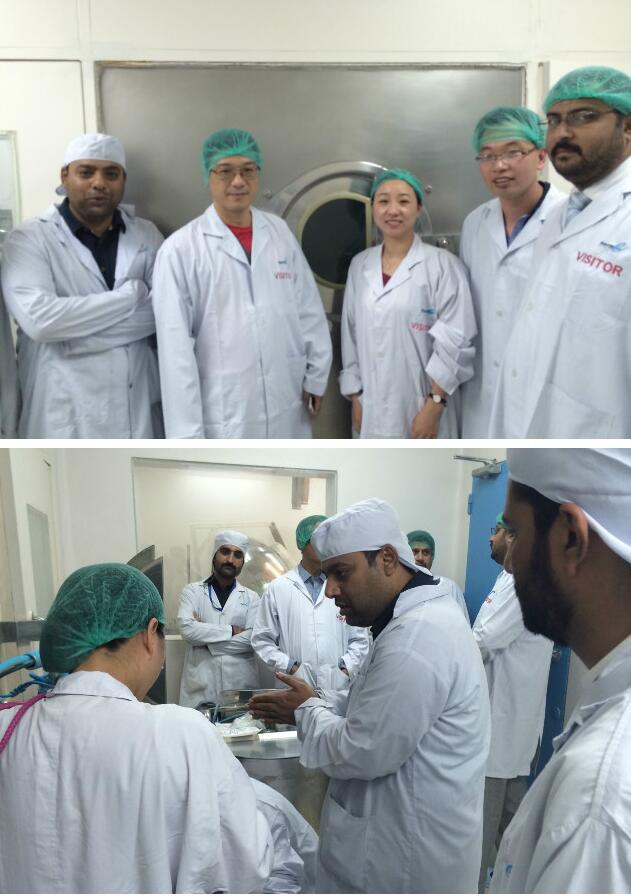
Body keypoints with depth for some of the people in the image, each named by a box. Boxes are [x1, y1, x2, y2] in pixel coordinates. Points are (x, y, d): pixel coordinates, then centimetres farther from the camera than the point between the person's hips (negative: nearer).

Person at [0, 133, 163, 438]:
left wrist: (77, 327, -11)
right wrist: (131, 295, -11)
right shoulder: (29, 239, -2)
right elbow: (39, 318, -19)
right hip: (64, 420, -3)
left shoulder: (147, 236, 9)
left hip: (139, 413, 4)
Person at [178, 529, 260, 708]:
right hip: (200, 687, -1)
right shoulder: (192, 591, 7)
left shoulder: (251, 598, 8)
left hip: (240, 685, 1)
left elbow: (253, 639, -7)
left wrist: (206, 641, -8)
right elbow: (186, 628, -10)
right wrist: (231, 630, -8)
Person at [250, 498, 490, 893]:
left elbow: (360, 754, -26)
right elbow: (382, 705, 15)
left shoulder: (415, 637, -29)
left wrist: (307, 709, -9)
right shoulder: (422, 617, 5)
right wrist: (316, 701, 1)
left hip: (411, 855, -9)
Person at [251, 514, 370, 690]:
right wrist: (290, 667, -5)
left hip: (339, 687, 1)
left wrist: (346, 668, -2)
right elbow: (261, 640, 4)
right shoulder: (278, 588, 3)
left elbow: (359, 641, 11)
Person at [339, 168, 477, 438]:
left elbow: (455, 342, -10)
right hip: (373, 410, 4)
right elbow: (351, 336, 13)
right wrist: (355, 398, 10)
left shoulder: (442, 264, -6)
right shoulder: (360, 265, 10)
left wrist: (434, 406, -14)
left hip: (421, 410, -4)